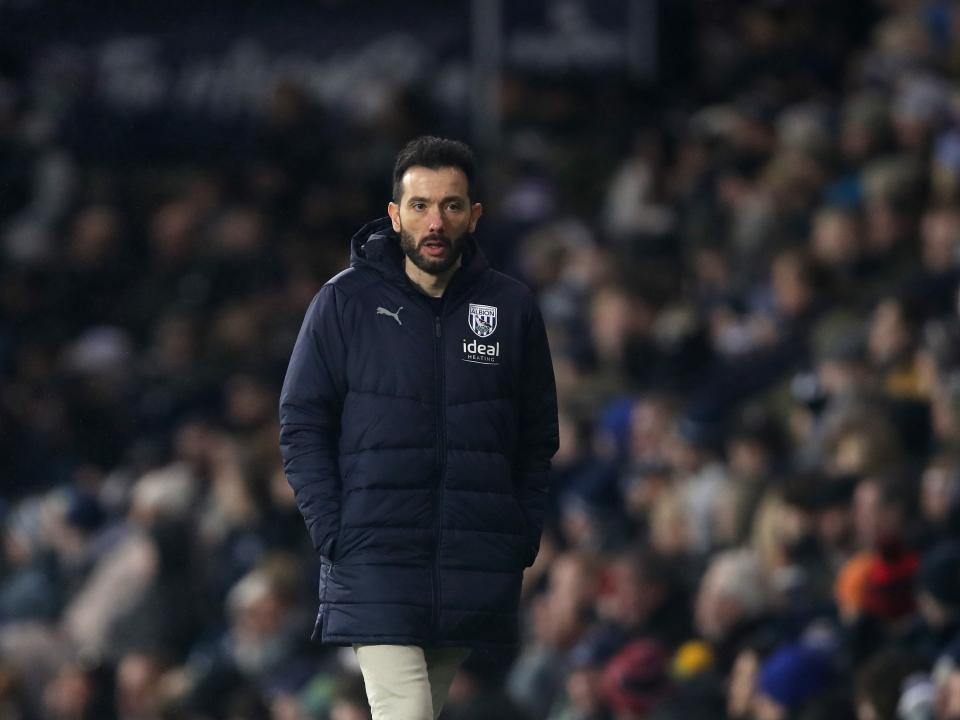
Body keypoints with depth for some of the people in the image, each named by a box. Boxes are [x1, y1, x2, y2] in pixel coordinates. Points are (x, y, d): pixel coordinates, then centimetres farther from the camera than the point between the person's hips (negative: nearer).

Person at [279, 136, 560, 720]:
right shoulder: (346, 302, 1)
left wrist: (523, 541, 2)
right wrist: (335, 535, -7)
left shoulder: (512, 308, 8)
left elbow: (538, 440, 13)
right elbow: (302, 427, 2)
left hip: (477, 579, 3)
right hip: (376, 569, -3)